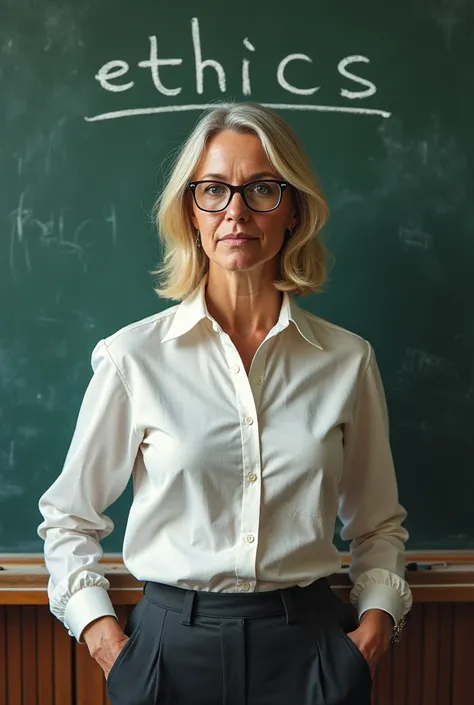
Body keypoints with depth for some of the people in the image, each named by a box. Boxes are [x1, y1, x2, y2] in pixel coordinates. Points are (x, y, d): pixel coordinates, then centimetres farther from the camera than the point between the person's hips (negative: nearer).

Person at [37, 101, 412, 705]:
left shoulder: (347, 361, -2)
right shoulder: (133, 357, -7)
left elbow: (377, 525, 10)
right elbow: (68, 518, 4)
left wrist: (375, 622, -4)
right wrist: (100, 632, -6)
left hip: (308, 646, 1)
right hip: (172, 645, -1)